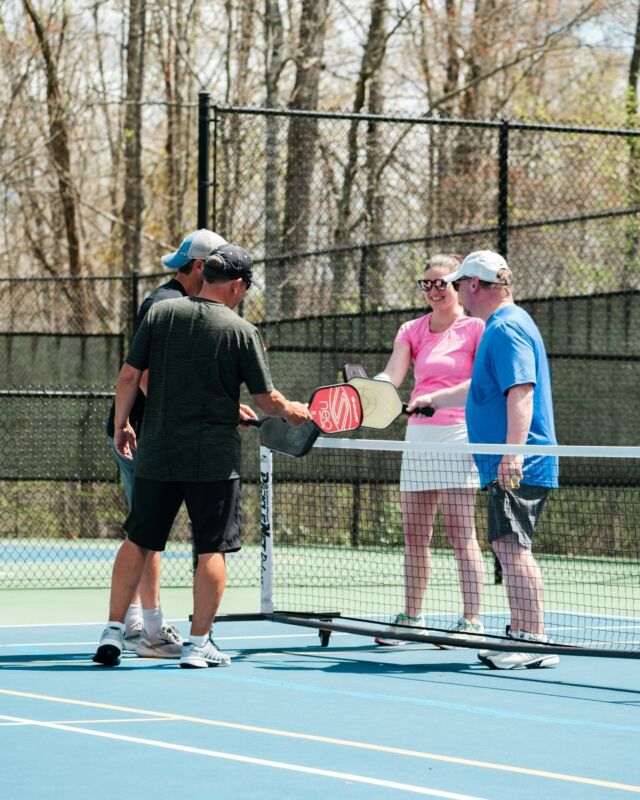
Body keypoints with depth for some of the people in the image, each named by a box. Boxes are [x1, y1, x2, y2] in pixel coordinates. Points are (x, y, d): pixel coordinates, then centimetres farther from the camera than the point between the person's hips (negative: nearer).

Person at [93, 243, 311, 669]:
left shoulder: (160, 314, 1)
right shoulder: (241, 331, -7)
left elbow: (129, 375, 2)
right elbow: (267, 400, -3)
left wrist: (122, 425, 14)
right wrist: (292, 410, 17)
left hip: (157, 453, 3)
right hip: (214, 458, -3)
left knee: (138, 541, 13)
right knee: (213, 550, 5)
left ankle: (113, 633, 11)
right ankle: (199, 643, 5)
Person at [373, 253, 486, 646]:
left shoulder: (476, 327, -2)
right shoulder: (413, 331, 12)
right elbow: (392, 375, 0)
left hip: (458, 434, -6)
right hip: (418, 436, 6)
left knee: (461, 532, -10)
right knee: (415, 533, 6)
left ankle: (472, 621, -9)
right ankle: (411, 617, 13)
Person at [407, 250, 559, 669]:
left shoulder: (507, 327, -13)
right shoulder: (502, 325, 21)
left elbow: (521, 391, -24)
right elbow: (483, 389, 34)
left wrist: (513, 453, -30)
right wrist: (431, 399, 39)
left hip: (517, 467, -11)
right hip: (506, 466, 11)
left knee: (513, 547, -15)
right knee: (509, 547, 15)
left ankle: (535, 642, -17)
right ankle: (521, 635, 21)